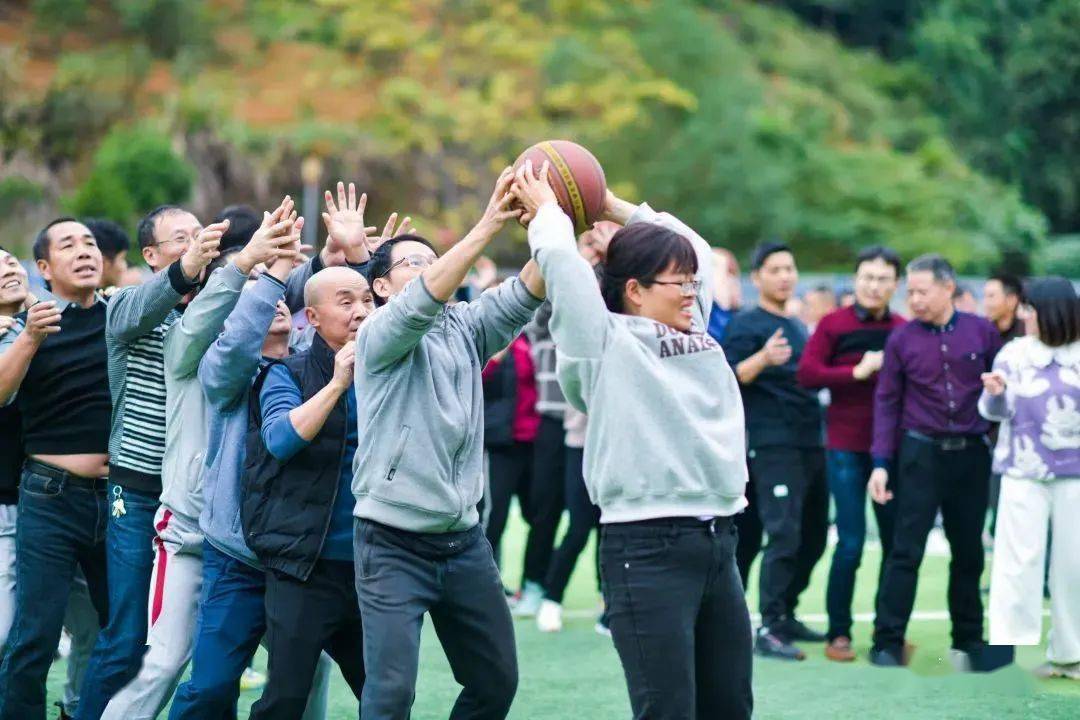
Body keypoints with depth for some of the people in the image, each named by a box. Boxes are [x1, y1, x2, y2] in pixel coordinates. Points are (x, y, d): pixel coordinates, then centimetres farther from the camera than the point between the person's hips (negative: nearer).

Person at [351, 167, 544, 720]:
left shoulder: (465, 328, 10)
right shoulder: (379, 337, -5)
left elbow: (523, 294, -6)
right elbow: (423, 300, -25)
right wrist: (487, 227, -33)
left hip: (464, 541, 6)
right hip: (394, 545, -6)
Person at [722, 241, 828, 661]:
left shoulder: (799, 327, 20)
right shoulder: (747, 324, -3)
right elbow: (731, 376, -16)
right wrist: (762, 359, -34)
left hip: (810, 443, 8)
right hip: (773, 446, -8)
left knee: (813, 536, 10)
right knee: (784, 536, -15)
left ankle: (786, 614, 21)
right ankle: (769, 629, -14)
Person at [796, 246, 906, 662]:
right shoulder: (833, 325, 1)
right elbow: (807, 374, -9)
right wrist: (858, 372, -14)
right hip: (846, 448, -3)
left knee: (897, 542, 5)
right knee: (851, 542, -4)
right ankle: (838, 633, 7)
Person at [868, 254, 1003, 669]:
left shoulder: (982, 332, 1)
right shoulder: (902, 339, 0)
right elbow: (887, 401, 2)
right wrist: (881, 463, -5)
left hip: (972, 454, 2)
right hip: (921, 453, -1)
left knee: (969, 552, 10)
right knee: (906, 551, -4)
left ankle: (969, 641, 21)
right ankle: (887, 643, -2)